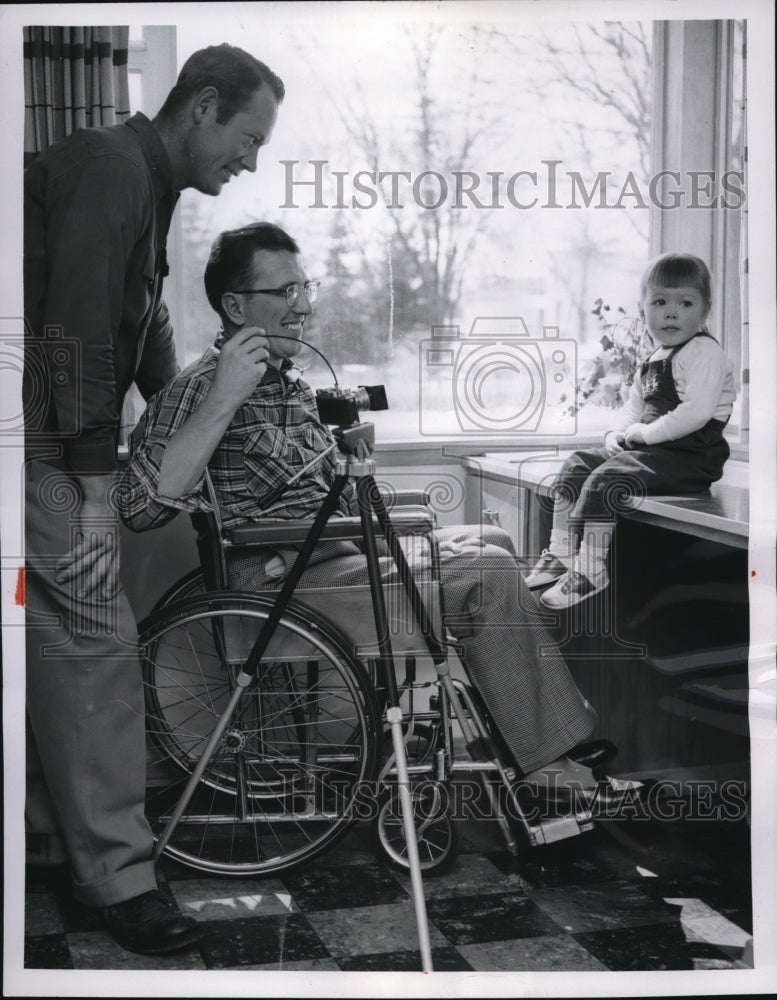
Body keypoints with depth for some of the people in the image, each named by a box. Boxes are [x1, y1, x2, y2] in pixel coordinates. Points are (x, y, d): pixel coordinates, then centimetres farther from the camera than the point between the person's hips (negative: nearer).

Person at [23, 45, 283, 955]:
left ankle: (50, 830, 26)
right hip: (39, 440, -10)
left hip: (56, 442, 10)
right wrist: (95, 488, -23)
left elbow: (143, 334, 20)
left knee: (62, 635, 14)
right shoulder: (108, 167, -15)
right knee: (95, 638, -10)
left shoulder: (142, 181, 16)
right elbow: (75, 332, -23)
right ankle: (117, 873, -2)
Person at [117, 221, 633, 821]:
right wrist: (224, 401, -34)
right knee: (486, 572, -19)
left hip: (336, 552, 10)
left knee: (492, 542, 14)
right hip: (283, 582, -10)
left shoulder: (292, 381, 16)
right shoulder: (199, 389, -13)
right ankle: (553, 764, -10)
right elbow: (141, 507, -31)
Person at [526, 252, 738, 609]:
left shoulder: (705, 352, -12)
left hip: (688, 456, -10)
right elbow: (633, 407, 24)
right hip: (650, 450, 10)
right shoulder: (653, 362, 17)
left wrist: (643, 432, -18)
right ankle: (561, 553, 10)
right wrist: (616, 433, 2)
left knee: (606, 480, -26)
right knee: (576, 466, 7)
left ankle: (590, 571, -21)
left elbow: (697, 412, -24)